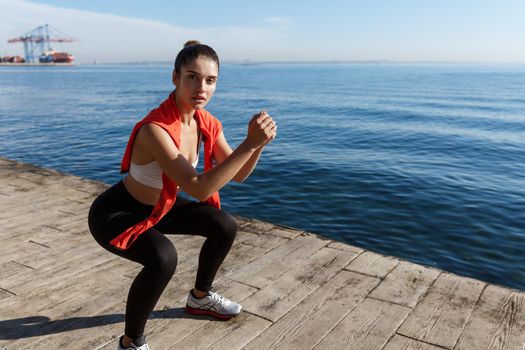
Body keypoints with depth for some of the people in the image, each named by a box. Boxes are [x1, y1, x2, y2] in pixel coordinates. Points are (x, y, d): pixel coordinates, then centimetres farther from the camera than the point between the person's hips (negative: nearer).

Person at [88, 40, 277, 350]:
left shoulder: (207, 123, -10)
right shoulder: (156, 129, -35)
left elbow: (237, 175, -4)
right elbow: (198, 188, -42)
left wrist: (259, 144, -23)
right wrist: (249, 143, -44)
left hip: (157, 206, 8)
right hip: (115, 214, -8)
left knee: (225, 226, 6)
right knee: (163, 258, -34)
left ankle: (200, 298, 31)